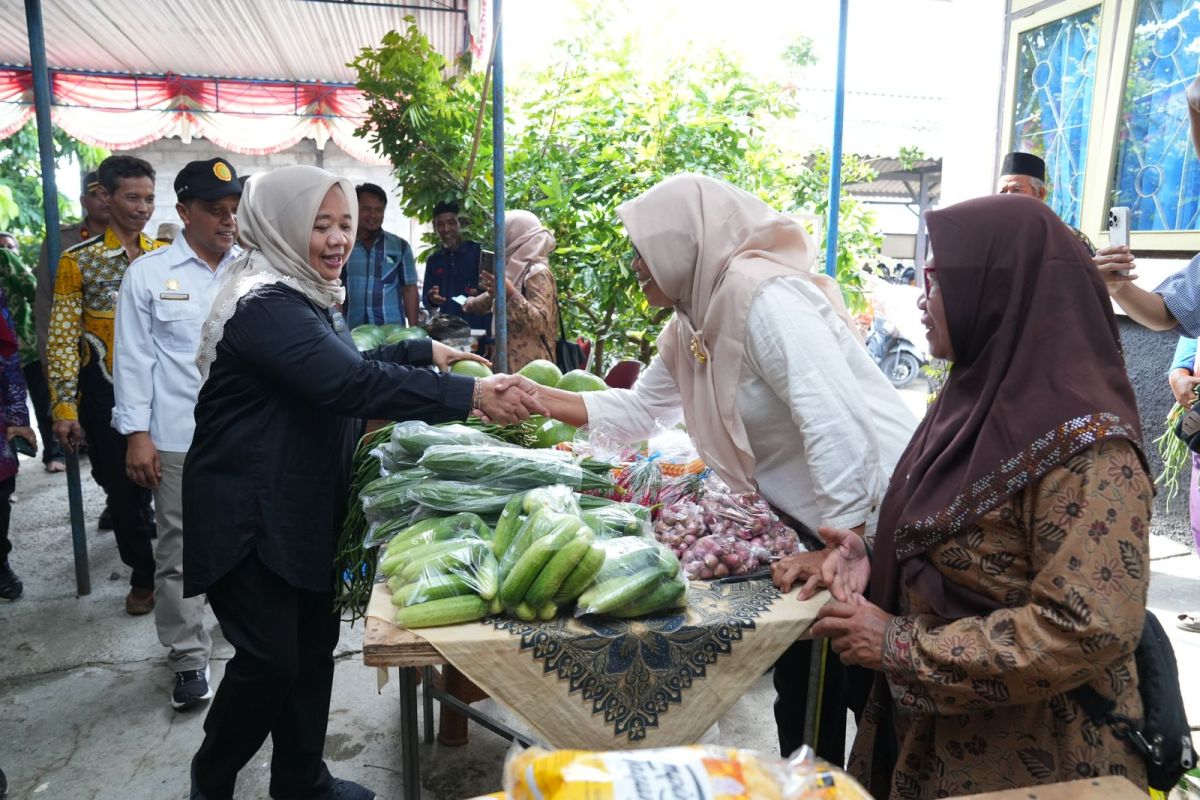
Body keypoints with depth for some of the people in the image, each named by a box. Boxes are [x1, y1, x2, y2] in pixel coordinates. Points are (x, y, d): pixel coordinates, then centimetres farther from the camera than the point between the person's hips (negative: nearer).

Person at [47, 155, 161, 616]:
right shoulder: (79, 260, -4)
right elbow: (63, 339, -5)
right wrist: (64, 407, -10)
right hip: (108, 394, -1)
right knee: (124, 490, 9)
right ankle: (142, 577, 27)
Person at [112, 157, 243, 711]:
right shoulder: (149, 273, 0)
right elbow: (134, 357, 0)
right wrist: (136, 433, -4)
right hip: (180, 438, -2)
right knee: (180, 551, 6)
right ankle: (189, 660, 19)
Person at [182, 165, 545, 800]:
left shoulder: (307, 296, 11)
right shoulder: (265, 304, -22)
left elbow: (347, 365, 25)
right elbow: (350, 383, -35)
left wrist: (425, 351, 17)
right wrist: (471, 394, -39)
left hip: (306, 505, 9)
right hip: (249, 515, -9)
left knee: (313, 643, 14)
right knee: (270, 658, -2)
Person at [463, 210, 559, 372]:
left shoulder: (538, 273, -12)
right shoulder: (516, 270, 14)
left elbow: (541, 324, -22)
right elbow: (491, 299, 32)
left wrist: (511, 294, -29)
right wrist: (467, 303, 44)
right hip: (511, 363, 8)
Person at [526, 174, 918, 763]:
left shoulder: (763, 296, -22)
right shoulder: (692, 324, 7)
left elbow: (838, 426, -29)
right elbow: (640, 409, 17)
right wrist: (536, 397, 12)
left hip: (874, 521, -9)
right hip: (815, 521, 9)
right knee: (800, 682, 20)